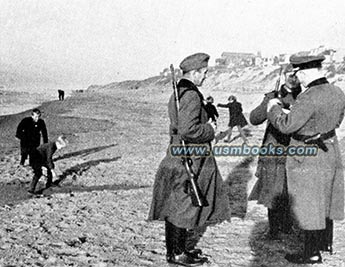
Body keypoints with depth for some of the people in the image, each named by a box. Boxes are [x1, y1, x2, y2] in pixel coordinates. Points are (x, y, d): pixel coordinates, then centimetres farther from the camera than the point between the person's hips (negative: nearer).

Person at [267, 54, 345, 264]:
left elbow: (286, 125, -24)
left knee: (309, 204, 4)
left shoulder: (310, 98, -27)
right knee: (325, 200, 21)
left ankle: (312, 253, 15)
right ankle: (326, 243, 37)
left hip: (308, 158, -9)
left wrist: (274, 108, -7)